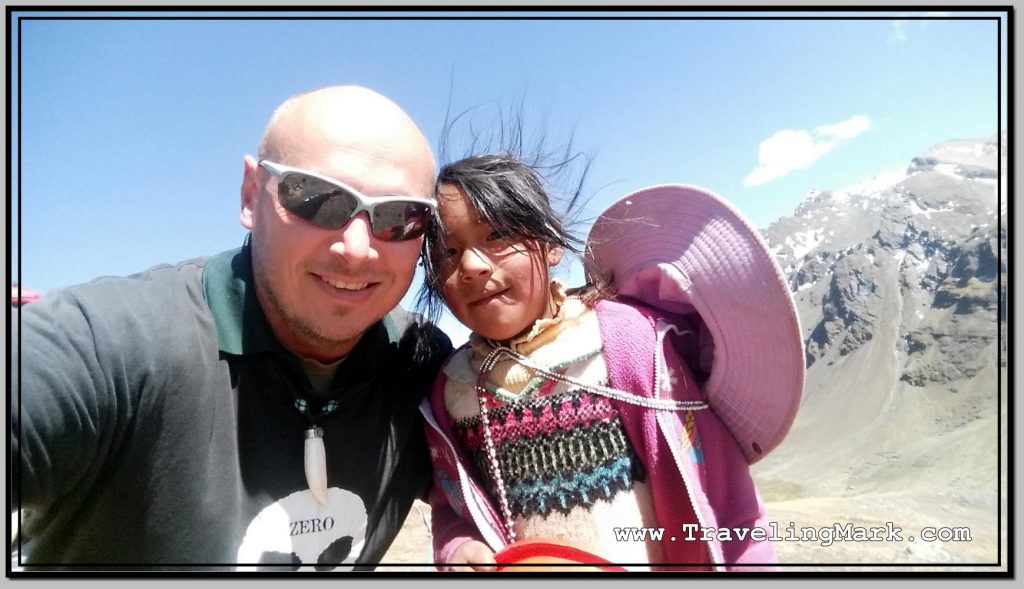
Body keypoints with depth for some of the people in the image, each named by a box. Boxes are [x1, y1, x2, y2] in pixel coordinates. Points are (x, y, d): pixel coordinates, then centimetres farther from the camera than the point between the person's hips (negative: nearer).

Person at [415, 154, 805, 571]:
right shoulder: (450, 387, -3)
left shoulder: (623, 335, -16)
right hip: (513, 563, 3)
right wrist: (457, 550, -13)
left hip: (650, 564, -2)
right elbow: (450, 507, 6)